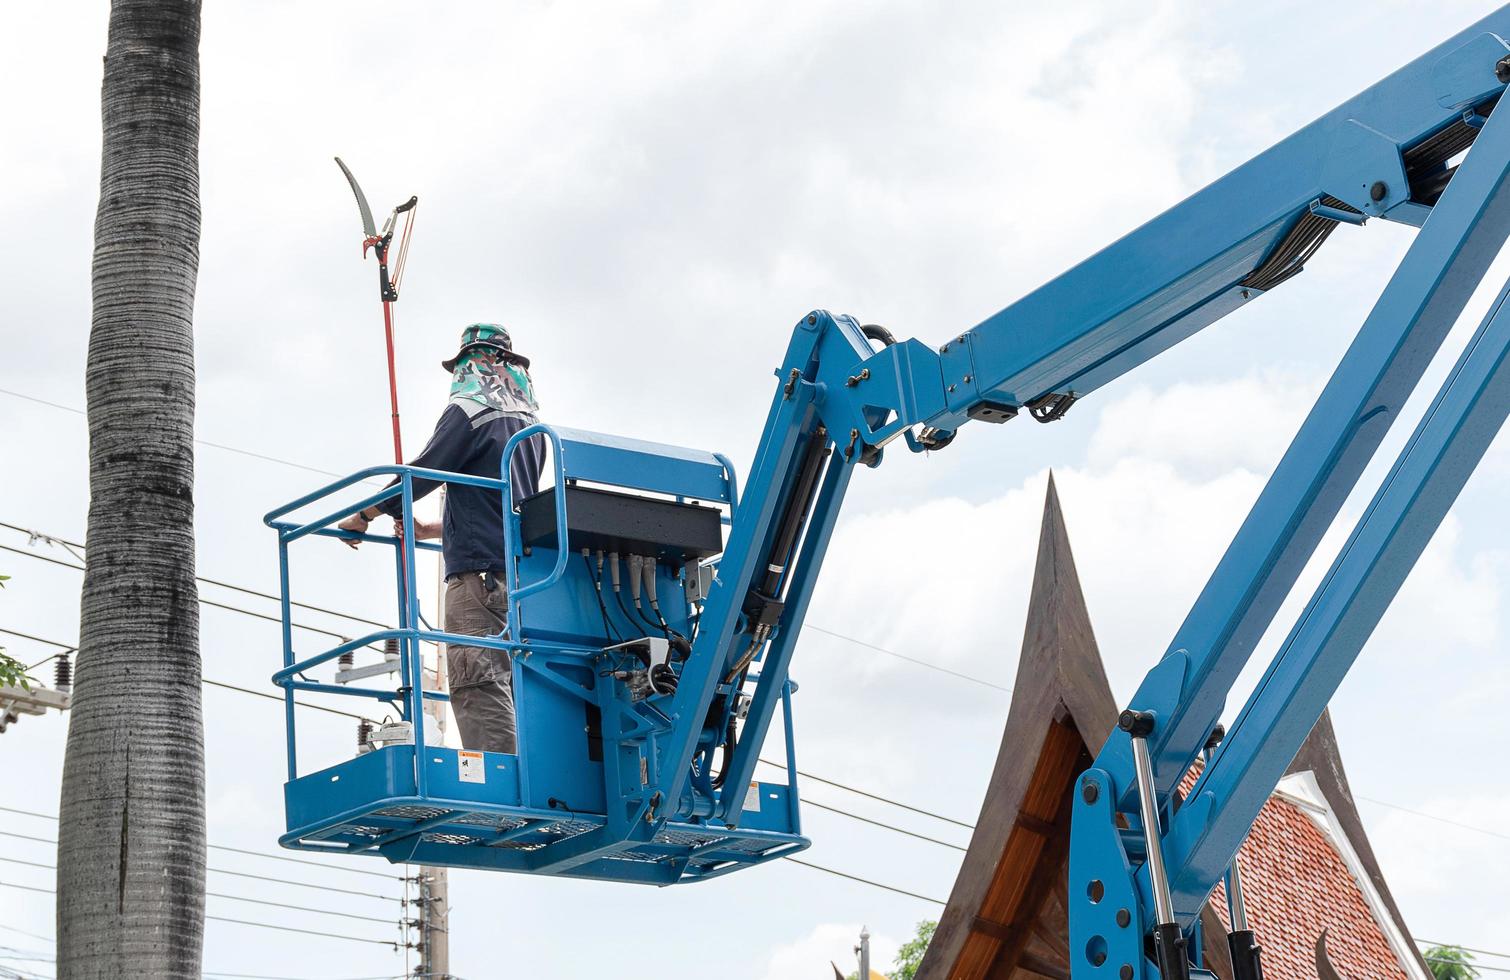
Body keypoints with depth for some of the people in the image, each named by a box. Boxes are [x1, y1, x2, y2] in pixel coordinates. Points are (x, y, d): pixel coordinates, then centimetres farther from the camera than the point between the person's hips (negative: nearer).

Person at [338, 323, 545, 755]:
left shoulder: (469, 412, -2)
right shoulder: (530, 424, 22)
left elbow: (419, 476, -4)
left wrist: (362, 517, 11)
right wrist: (429, 530, 38)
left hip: (479, 574, -8)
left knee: (481, 691, -14)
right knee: (514, 693, 5)